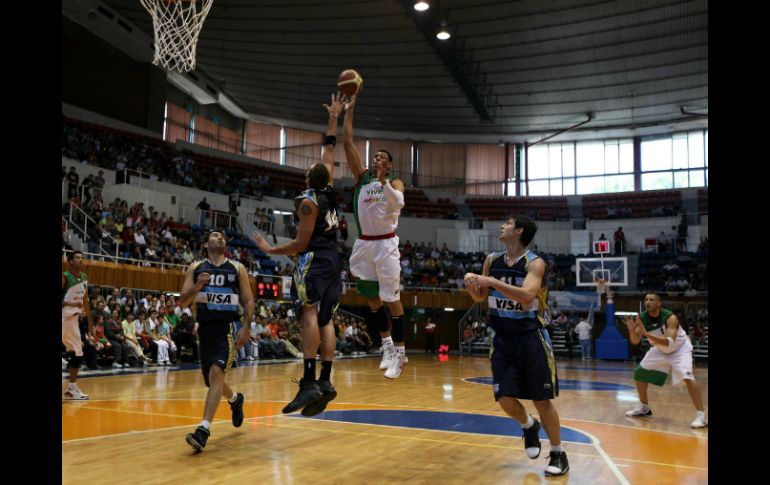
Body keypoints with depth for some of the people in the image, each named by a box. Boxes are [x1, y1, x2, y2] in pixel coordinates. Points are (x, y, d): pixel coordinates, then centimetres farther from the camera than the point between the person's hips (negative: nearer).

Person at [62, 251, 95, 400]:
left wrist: (90, 322, 18)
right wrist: (70, 304, -32)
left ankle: (72, 388, 17)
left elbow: (85, 301, 17)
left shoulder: (84, 278, 9)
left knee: (77, 353, 9)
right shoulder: (64, 277, -14)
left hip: (73, 318, 8)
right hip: (63, 317, -8)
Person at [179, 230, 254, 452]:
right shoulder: (196, 267, 8)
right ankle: (235, 399, 47)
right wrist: (197, 286, -17)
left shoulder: (237, 268, 5)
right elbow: (182, 302, 2)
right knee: (213, 380, 14)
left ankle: (204, 430, -24)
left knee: (216, 373, -22)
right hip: (205, 327, 3)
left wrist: (246, 327, -10)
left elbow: (248, 301, 4)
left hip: (227, 327, -3)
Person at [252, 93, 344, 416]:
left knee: (310, 315, -16)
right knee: (325, 320, 4)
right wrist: (333, 119, 31)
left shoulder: (308, 201, -8)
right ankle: (325, 381, -1)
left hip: (314, 260, -8)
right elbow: (328, 152, 24)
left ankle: (309, 382, -26)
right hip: (333, 260, 8)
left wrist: (269, 250, 1)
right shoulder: (329, 191, 10)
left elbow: (301, 243, -10)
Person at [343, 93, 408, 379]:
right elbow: (348, 143, 4)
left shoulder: (395, 182, 1)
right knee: (371, 297, 10)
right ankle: (387, 345, 25)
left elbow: (398, 203, -21)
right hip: (363, 243, 5)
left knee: (391, 299, -3)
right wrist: (349, 111, 0)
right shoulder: (362, 176, 10)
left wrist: (384, 182, -30)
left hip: (385, 244, -5)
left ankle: (400, 353, 5)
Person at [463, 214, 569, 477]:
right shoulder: (492, 260, 4)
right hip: (503, 339, 5)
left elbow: (527, 296, -30)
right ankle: (528, 426, 32)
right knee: (505, 399, 0)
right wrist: (472, 283, -10)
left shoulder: (535, 263, -13)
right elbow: (480, 297, 11)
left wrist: (493, 282, -32)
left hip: (531, 338, -4)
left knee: (542, 399, 0)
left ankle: (558, 454, 18)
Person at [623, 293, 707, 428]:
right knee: (639, 372, 4)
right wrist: (631, 329, -34)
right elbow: (635, 341, -13)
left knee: (687, 377, -27)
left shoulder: (670, 318, -33)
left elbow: (669, 342, -44)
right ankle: (644, 408, 22)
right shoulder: (642, 318, -18)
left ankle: (701, 415, -20)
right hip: (660, 349, 6)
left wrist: (647, 334, -53)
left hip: (680, 348, -6)